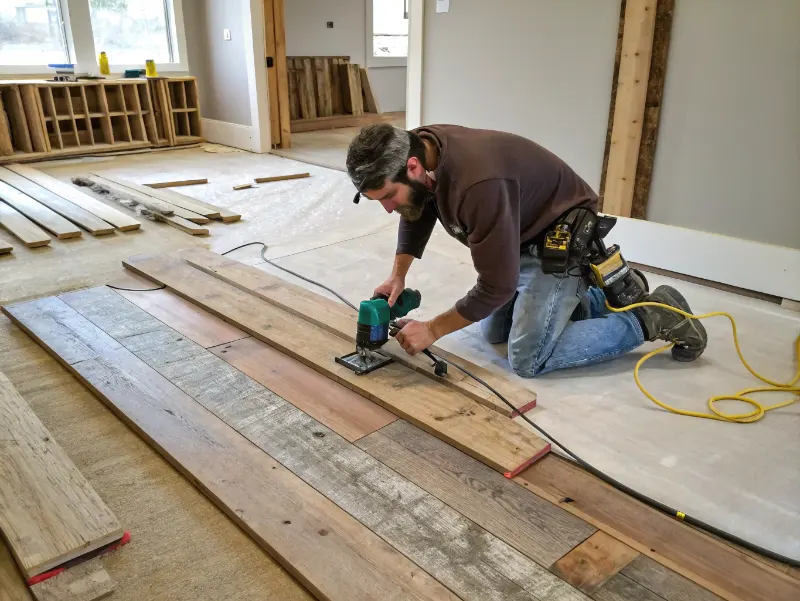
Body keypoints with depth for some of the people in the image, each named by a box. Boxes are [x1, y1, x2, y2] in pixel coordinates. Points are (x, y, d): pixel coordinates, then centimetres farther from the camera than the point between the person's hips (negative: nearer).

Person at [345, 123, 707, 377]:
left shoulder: (478, 184, -39)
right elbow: (418, 215, 9)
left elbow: (497, 285, -30)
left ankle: (649, 318, 2)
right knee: (493, 332, 17)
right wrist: (398, 275, -4)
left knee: (528, 360, -12)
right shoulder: (418, 148, -12)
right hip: (520, 236, 9)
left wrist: (433, 330, -21)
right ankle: (592, 300, 27)